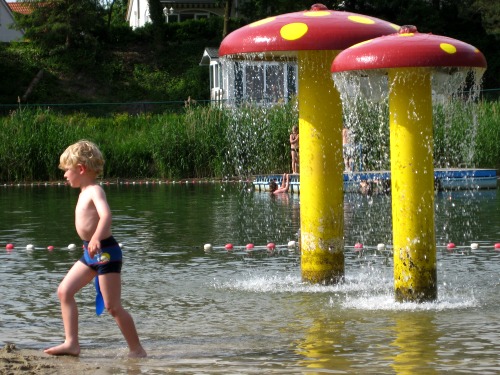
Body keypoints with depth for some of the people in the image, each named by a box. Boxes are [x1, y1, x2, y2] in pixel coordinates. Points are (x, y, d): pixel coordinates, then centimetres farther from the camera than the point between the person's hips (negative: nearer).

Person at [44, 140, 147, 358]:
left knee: (112, 306, -6)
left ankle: (137, 350, 3)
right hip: (91, 253, 10)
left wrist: (96, 238, -50)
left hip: (105, 251, -10)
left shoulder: (94, 191, -16)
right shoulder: (84, 192, 14)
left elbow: (106, 214, -34)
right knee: (64, 291, 4)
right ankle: (72, 343, 4)